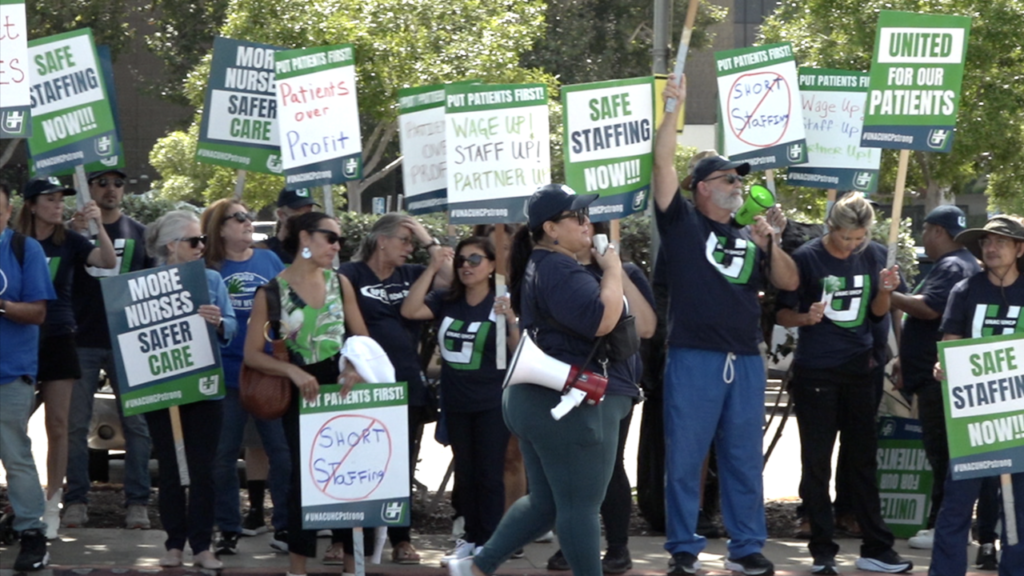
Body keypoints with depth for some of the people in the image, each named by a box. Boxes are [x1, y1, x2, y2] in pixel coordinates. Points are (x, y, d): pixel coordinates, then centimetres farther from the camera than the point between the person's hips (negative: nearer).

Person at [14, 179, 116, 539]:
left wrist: (99, 225, -25)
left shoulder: (69, 242, 1)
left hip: (58, 342, 1)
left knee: (57, 426, 3)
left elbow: (109, 262, -13)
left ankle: (52, 505, 9)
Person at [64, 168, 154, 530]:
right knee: (76, 425, 0)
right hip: (82, 341, -1)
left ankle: (137, 502, 2)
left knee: (136, 424, -1)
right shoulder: (75, 229, 6)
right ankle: (76, 502, 4)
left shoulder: (139, 234, 10)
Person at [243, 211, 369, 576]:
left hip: (343, 389, 3)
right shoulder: (271, 293, -6)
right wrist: (293, 372, -22)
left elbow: (362, 337, 9)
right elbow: (252, 354, -7)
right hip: (302, 394, -3)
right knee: (304, 474, -1)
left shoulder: (340, 283, 5)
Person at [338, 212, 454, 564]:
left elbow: (449, 279, 1)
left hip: (407, 386, 5)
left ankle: (401, 540, 19)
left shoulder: (410, 275, 12)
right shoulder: (351, 274, -3)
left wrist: (428, 239, 0)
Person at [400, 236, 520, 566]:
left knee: (489, 473, -1)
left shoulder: (500, 305, -8)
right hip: (455, 403, 5)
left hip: (491, 405, -5)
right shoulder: (446, 302, 4)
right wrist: (432, 270, -14)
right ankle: (471, 537, 21)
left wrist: (511, 322, -32)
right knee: (464, 473, 12)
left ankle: (489, 543, 5)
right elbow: (409, 311, -11)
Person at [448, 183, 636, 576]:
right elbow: (602, 319, -28)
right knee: (580, 505, -3)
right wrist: (613, 270, -15)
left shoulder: (541, 266, 17)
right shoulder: (560, 272, -17)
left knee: (544, 502, 16)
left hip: (540, 401, 11)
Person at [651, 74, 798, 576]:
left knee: (744, 459, 7)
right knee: (685, 458, -1)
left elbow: (789, 283, 11)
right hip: (693, 359, -4)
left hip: (745, 361, 4)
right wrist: (674, 110, -11)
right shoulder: (682, 223, 5)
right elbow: (663, 164, -6)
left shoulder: (749, 236, 18)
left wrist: (768, 245, -5)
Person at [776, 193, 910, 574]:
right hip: (815, 371, -4)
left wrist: (885, 291, -8)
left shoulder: (874, 256, 4)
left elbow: (876, 313, 13)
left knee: (863, 460, 8)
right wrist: (806, 318, -25)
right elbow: (783, 313, -4)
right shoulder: (806, 258, -8)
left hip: (859, 369, 4)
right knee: (817, 463, 0)